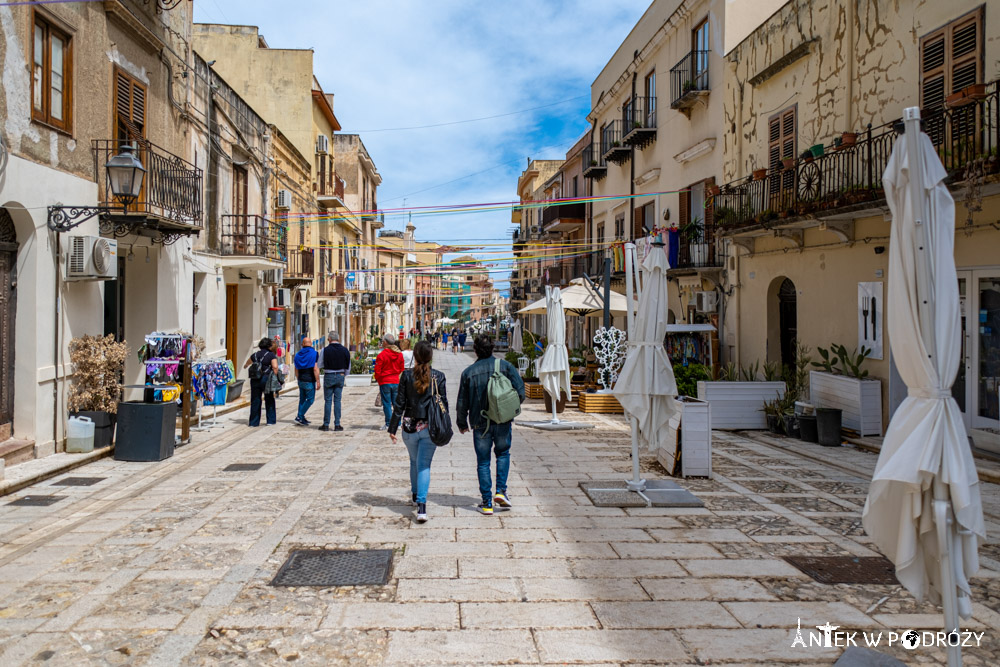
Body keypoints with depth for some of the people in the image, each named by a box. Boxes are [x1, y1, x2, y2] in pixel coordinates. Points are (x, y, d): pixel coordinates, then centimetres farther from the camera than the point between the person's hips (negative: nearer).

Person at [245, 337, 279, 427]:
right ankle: (271, 420, 15)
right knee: (269, 400, 11)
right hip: (267, 379, -3)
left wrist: (245, 366, 55)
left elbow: (248, 363, 32)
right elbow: (275, 367, -18)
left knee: (255, 400, 9)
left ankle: (254, 422, 11)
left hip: (255, 379, 4)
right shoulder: (271, 355, -4)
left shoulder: (255, 355, 11)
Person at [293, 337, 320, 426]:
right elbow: (315, 369, -17)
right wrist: (318, 381, -14)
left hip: (301, 380, 7)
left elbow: (296, 370, 13)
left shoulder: (298, 354, 8)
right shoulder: (314, 354, -11)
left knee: (302, 399, 14)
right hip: (309, 381, -6)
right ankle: (299, 417, -7)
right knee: (310, 400, 0)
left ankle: (301, 418, 16)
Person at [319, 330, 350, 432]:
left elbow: (320, 365, -4)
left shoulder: (325, 350, -10)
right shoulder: (344, 350, -2)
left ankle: (326, 424, 9)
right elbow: (348, 367, 4)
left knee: (327, 400, 6)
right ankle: (337, 424, 6)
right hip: (340, 376, 2)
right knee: (337, 400, 7)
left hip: (328, 377, -2)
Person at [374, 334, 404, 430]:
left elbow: (377, 371, -10)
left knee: (387, 404, 1)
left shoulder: (382, 355, -14)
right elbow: (401, 369, 10)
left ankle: (389, 424, 2)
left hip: (385, 382, -5)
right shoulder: (399, 354, 3)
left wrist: (378, 380, 6)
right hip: (396, 382, 5)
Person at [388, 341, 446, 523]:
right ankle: (421, 504, -14)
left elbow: (399, 404, -3)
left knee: (414, 462, 22)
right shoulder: (438, 377, -5)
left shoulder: (406, 376, -5)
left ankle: (415, 495, 39)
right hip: (430, 428, -1)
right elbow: (443, 403, 0)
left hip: (410, 427, 1)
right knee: (424, 465, 1)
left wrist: (392, 428, 3)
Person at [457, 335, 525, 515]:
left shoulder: (468, 372, 1)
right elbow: (520, 390, -7)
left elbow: (462, 402, 4)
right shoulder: (505, 366, 0)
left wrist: (462, 423, 18)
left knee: (483, 462, 8)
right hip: (502, 421, 0)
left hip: (480, 424, 0)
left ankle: (487, 503, 9)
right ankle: (501, 490, 6)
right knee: (503, 453, 21)